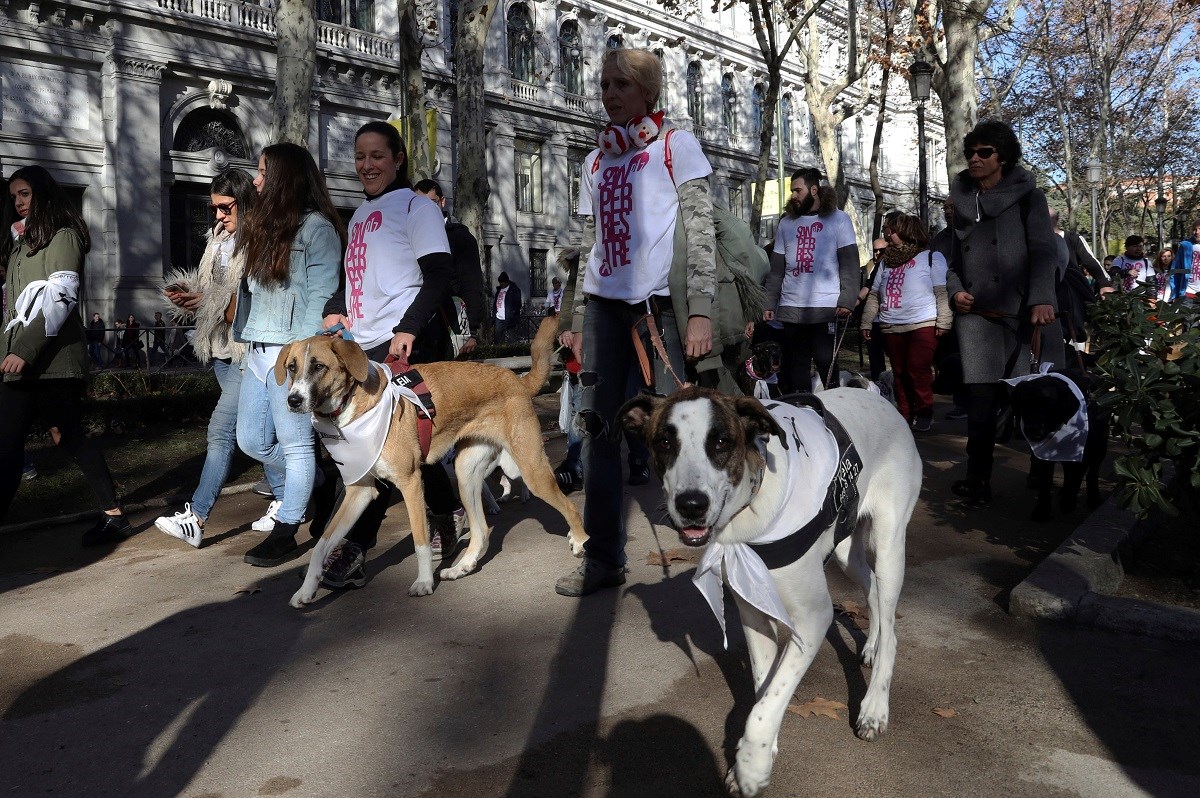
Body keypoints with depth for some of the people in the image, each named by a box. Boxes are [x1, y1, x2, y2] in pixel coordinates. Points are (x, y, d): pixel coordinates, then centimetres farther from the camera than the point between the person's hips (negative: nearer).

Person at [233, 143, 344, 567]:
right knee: (252, 441, 13)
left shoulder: (316, 227, -7)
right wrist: (244, 343, 13)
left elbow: (322, 295, -13)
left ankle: (285, 532, 9)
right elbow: (247, 290, 19)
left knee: (295, 444, 1)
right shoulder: (260, 225, 18)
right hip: (256, 352, 9)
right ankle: (295, 492, 36)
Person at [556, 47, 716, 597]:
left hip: (657, 304, -4)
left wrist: (701, 312, -12)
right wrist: (577, 321, 15)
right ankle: (602, 560, 6)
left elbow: (701, 231, -2)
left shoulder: (676, 145, 5)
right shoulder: (596, 161, 20)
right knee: (599, 428, -1)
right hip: (603, 304, 5)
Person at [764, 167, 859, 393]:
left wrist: (846, 300, -13)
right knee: (795, 367, 4)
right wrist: (769, 304, 5)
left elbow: (849, 264, -1)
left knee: (827, 365, -3)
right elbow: (776, 270, 14)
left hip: (826, 308, -4)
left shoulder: (838, 219, 5)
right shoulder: (786, 223, 16)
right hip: (790, 309, 4)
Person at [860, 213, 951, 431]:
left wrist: (943, 321, -10)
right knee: (900, 372, 6)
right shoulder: (886, 262, 21)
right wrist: (866, 323, 14)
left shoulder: (932, 257, 6)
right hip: (891, 327, 5)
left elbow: (942, 292, -2)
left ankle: (924, 413, 3)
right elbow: (874, 295, 21)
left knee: (918, 370, -10)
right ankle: (905, 414, 13)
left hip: (923, 325, -5)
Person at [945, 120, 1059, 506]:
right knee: (982, 397, -6)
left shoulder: (1027, 197, 7)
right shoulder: (960, 201, 16)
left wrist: (1042, 298, -19)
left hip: (1021, 312, -2)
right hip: (976, 313, 2)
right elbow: (949, 255, 21)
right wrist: (955, 289, 2)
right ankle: (978, 480, 0)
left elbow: (1043, 250, -4)